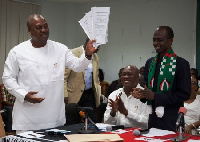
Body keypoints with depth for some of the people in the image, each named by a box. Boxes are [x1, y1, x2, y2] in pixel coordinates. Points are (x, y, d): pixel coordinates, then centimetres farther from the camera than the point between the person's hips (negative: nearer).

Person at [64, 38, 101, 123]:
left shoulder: (95, 57, 12)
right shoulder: (73, 54, -9)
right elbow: (64, 77, -9)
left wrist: (98, 93, 13)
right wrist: (65, 96, -14)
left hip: (90, 95, 5)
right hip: (75, 95, -5)